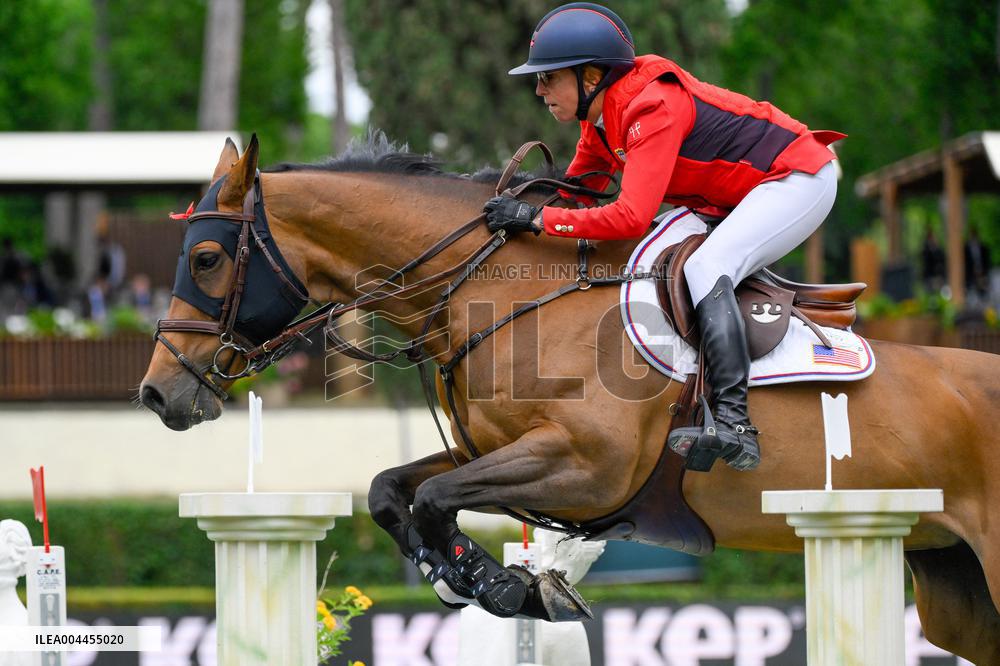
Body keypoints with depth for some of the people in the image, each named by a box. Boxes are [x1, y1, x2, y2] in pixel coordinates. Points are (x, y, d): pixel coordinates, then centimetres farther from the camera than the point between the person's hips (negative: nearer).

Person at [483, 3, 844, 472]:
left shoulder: (653, 107, -27)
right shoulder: (600, 119, 2)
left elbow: (631, 217, -35)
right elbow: (574, 192, 12)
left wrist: (537, 219, -33)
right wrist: (518, 207, -5)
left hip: (798, 179, -11)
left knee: (706, 267, -28)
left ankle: (735, 426, -40)